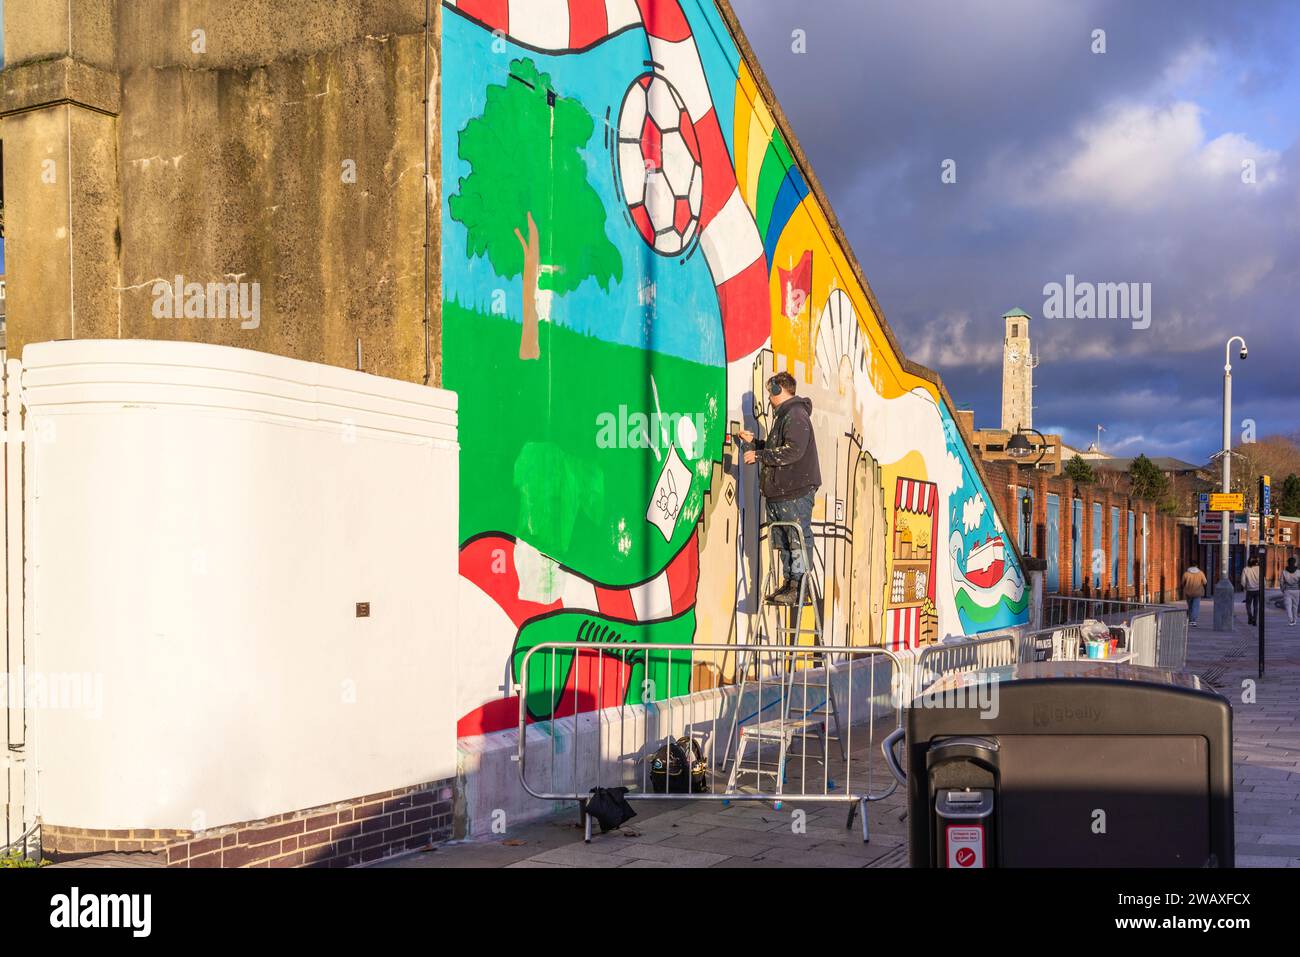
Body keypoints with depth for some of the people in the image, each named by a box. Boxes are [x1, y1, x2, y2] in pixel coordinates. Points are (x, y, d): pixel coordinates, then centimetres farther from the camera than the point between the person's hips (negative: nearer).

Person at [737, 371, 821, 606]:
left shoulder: (796, 415, -11)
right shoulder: (783, 416, 22)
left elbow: (793, 451, -22)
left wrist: (758, 455, -17)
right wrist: (754, 442, 20)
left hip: (796, 492, -11)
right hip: (780, 491, 11)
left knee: (798, 540, -8)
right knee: (784, 541, 12)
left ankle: (798, 586, -7)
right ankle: (789, 584, 16)